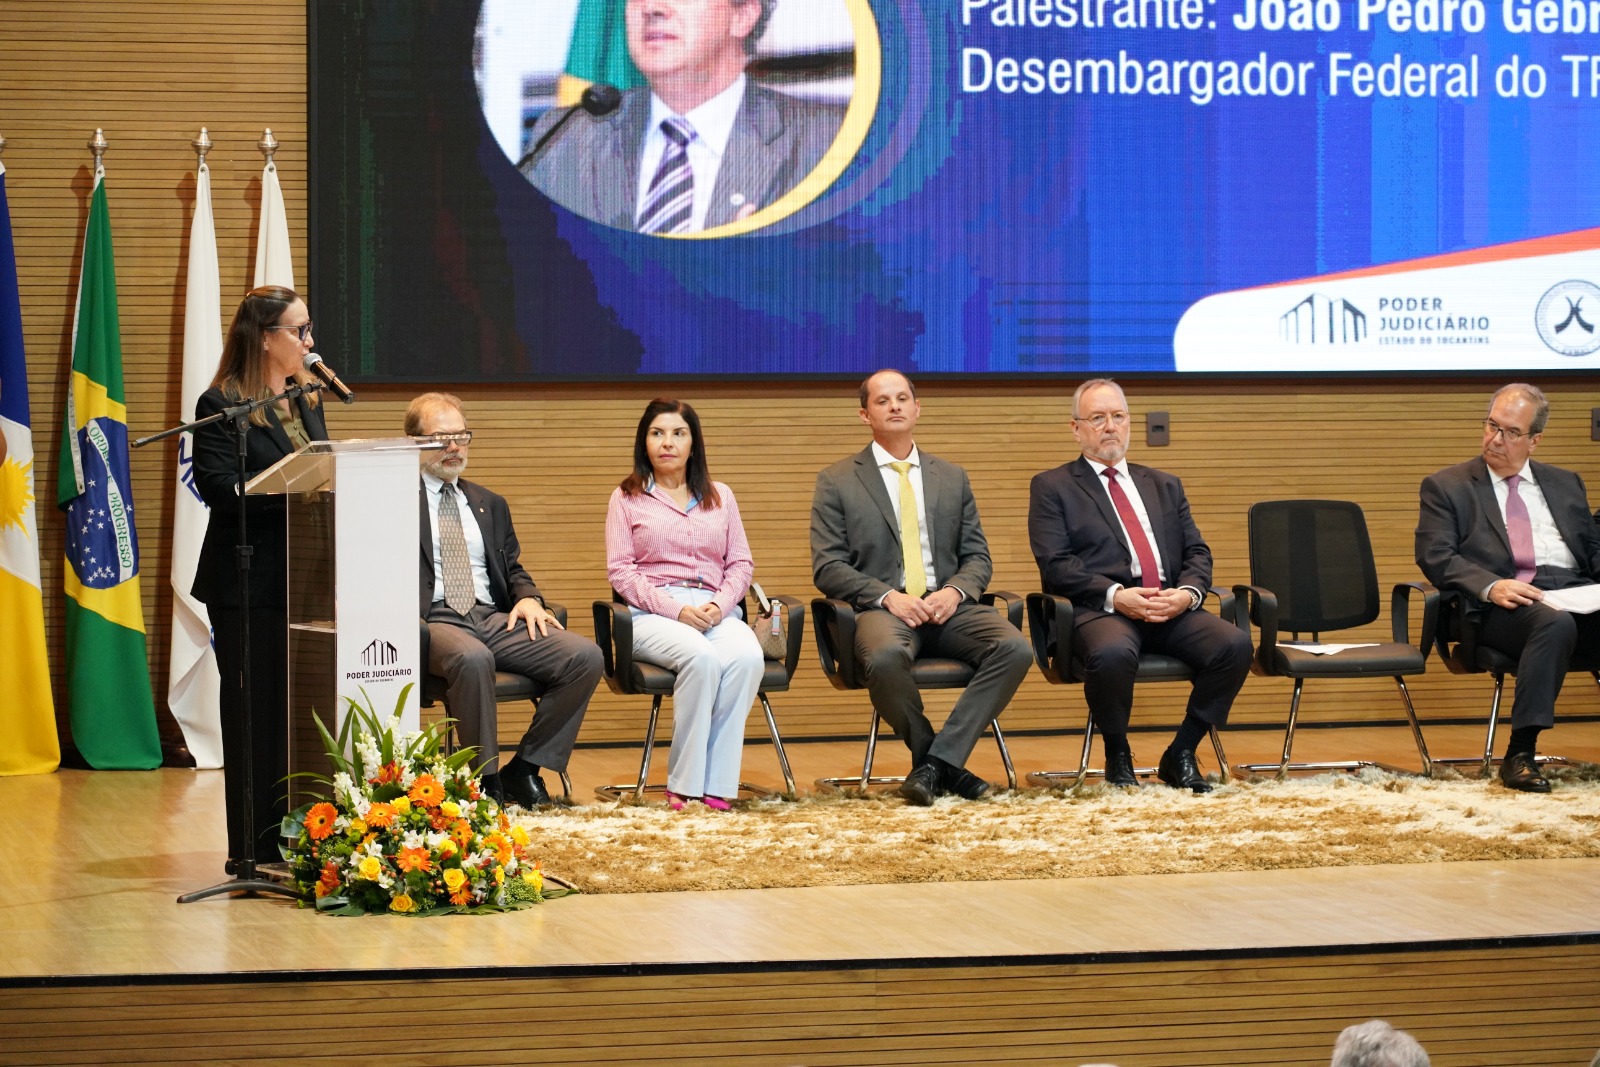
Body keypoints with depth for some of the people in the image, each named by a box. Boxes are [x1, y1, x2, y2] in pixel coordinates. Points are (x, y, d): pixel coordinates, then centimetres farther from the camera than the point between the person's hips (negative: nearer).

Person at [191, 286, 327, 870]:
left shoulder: (307, 402, 16)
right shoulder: (219, 407, -7)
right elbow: (221, 491, -17)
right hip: (249, 585, -7)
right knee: (256, 712, -1)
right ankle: (254, 850, 4)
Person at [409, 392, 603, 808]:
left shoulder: (490, 505, 26)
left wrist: (528, 597, 1)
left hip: (496, 618, 6)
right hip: (435, 619, -6)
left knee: (586, 657, -18)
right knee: (472, 658, -42)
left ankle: (524, 770, -8)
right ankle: (485, 783, -26)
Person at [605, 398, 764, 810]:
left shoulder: (720, 497, 21)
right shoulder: (627, 498, 11)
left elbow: (741, 563, 15)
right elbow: (620, 571, 2)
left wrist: (719, 605, -7)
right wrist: (676, 610, -12)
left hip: (715, 610, 3)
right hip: (652, 614, -3)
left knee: (747, 656, -33)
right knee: (701, 656, -37)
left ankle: (714, 785, -30)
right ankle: (684, 785, -29)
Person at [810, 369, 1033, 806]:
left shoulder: (952, 478, 19)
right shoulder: (837, 482, 9)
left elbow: (978, 557, 16)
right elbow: (827, 567, 1)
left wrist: (955, 591, -7)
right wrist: (887, 596, -14)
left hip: (948, 606, 3)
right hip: (881, 607, -3)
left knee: (1015, 648, -27)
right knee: (886, 656, -39)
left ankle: (936, 763, -23)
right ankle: (945, 766, -16)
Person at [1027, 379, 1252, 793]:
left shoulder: (1164, 486, 26)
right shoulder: (1052, 487, 12)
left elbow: (1198, 553, 17)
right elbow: (1055, 564, -2)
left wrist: (1187, 592, -7)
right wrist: (1115, 596, -16)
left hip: (1172, 606, 4)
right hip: (1100, 609, -4)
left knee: (1235, 644, -25)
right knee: (1113, 653, -39)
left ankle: (1181, 755, -7)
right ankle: (1118, 756, -10)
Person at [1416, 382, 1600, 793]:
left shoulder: (1564, 484, 27)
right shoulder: (1446, 487, 13)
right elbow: (1435, 557, 1)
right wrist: (1490, 586, -17)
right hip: (1507, 604, -4)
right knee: (1555, 624, -38)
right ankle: (1520, 753, -34)